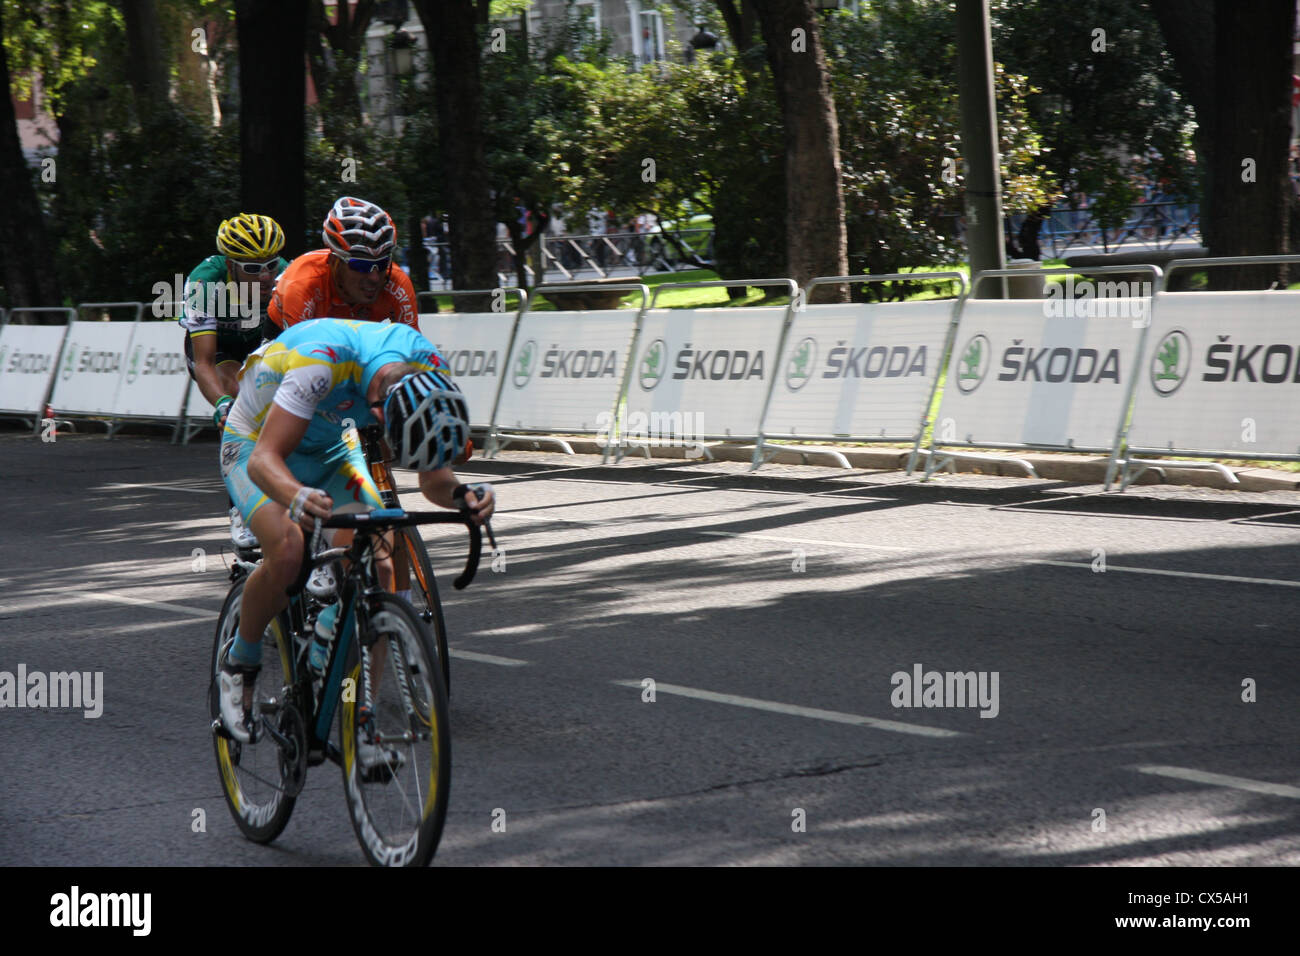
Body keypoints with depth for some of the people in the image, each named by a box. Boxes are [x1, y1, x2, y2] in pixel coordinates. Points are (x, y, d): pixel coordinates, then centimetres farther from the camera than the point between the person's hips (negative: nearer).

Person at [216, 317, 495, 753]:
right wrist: (297, 496, -62)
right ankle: (239, 664, -4)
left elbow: (432, 478, -15)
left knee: (376, 565, -16)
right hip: (255, 443, -5)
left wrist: (460, 493, -38)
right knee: (287, 552, -31)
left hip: (331, 448, 5)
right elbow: (264, 459, -41)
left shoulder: (430, 372, -24)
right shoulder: (322, 360, -41)